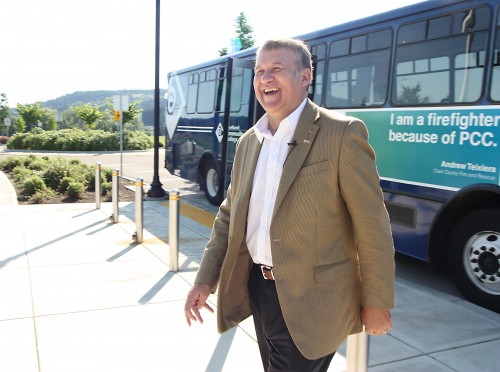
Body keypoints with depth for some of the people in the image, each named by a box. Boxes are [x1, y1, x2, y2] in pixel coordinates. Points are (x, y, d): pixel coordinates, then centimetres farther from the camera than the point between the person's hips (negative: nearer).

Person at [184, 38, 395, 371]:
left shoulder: (342, 133, -13)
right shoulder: (249, 142, 7)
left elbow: (372, 227, -12)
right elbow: (230, 217, 12)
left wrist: (377, 303, -8)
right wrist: (205, 281, 6)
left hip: (309, 302, -6)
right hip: (258, 289, 7)